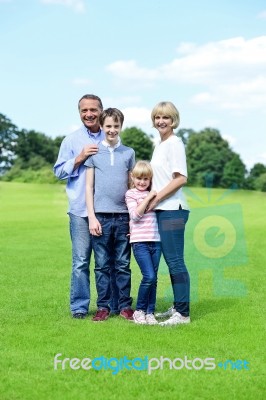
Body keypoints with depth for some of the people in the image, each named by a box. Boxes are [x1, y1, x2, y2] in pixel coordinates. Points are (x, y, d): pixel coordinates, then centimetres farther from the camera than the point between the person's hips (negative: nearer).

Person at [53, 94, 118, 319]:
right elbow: (59, 171, 6)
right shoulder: (72, 140, 6)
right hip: (81, 210, -1)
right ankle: (79, 306, 7)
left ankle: (114, 304, 17)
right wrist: (79, 159, -9)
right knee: (81, 260, -2)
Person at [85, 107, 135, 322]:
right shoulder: (94, 152, 4)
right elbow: (89, 186, 4)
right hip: (101, 216, -1)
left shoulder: (129, 153, 9)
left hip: (123, 216, 1)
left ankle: (125, 306, 13)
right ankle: (103, 307, 11)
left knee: (123, 265, 6)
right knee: (102, 265, 4)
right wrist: (92, 216, -4)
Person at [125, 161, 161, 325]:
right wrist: (148, 197, -12)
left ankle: (150, 312, 13)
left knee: (154, 278, 5)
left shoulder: (153, 194, 16)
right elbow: (135, 215, -10)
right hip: (140, 242, -5)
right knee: (149, 276, -13)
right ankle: (139, 310, 4)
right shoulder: (131, 194, 2)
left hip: (156, 241, 5)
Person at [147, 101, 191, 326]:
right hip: (163, 210, 9)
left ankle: (183, 314, -4)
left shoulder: (174, 143, -8)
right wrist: (153, 200, 10)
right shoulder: (160, 145, 19)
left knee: (175, 262, -8)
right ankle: (177, 308, 20)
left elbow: (181, 179, -17)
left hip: (173, 210, -9)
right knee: (171, 261, 12)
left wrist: (155, 198, -14)